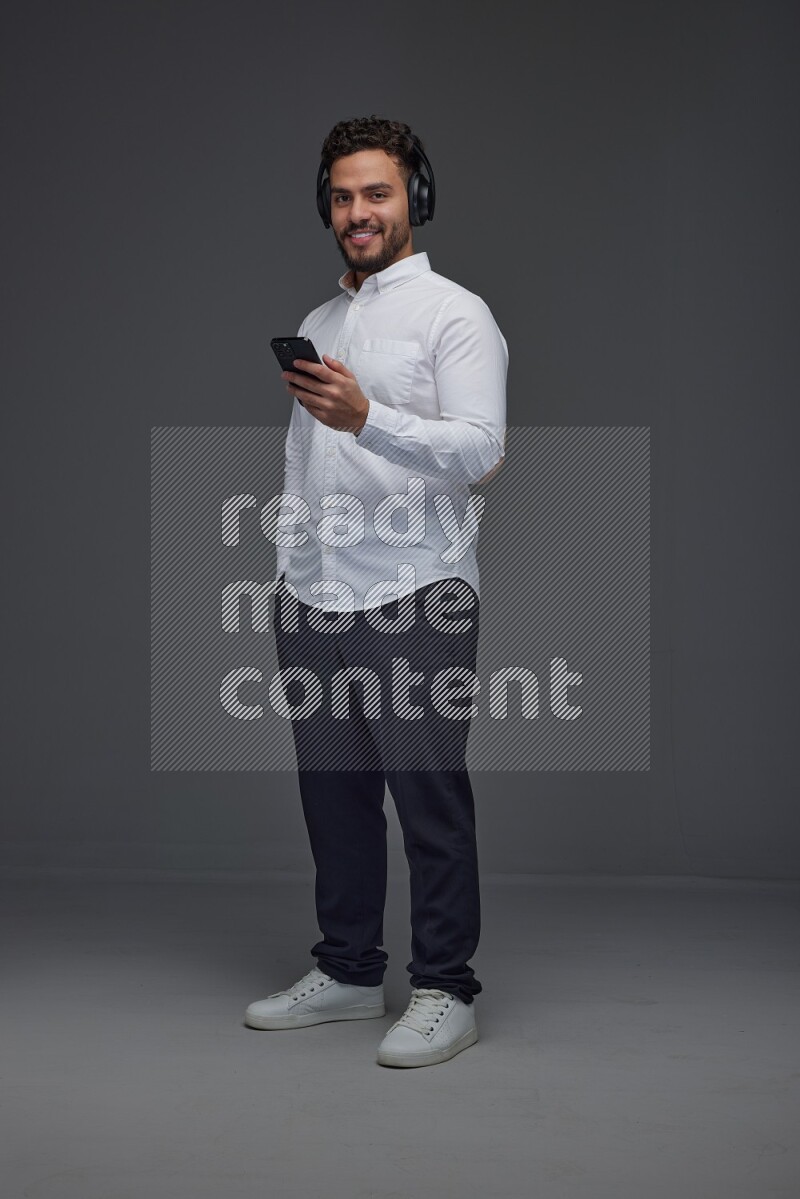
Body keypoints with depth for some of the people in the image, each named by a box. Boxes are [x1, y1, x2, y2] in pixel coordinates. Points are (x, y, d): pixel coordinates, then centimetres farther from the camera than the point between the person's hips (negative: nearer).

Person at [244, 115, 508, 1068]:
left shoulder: (454, 314, -4)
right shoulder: (317, 325, 19)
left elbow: (478, 449, -16)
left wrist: (366, 417, -28)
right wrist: (288, 566, 16)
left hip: (416, 597, -7)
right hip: (316, 598, 7)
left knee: (429, 795, -4)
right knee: (333, 792, 12)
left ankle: (444, 991, 5)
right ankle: (348, 971, 24)